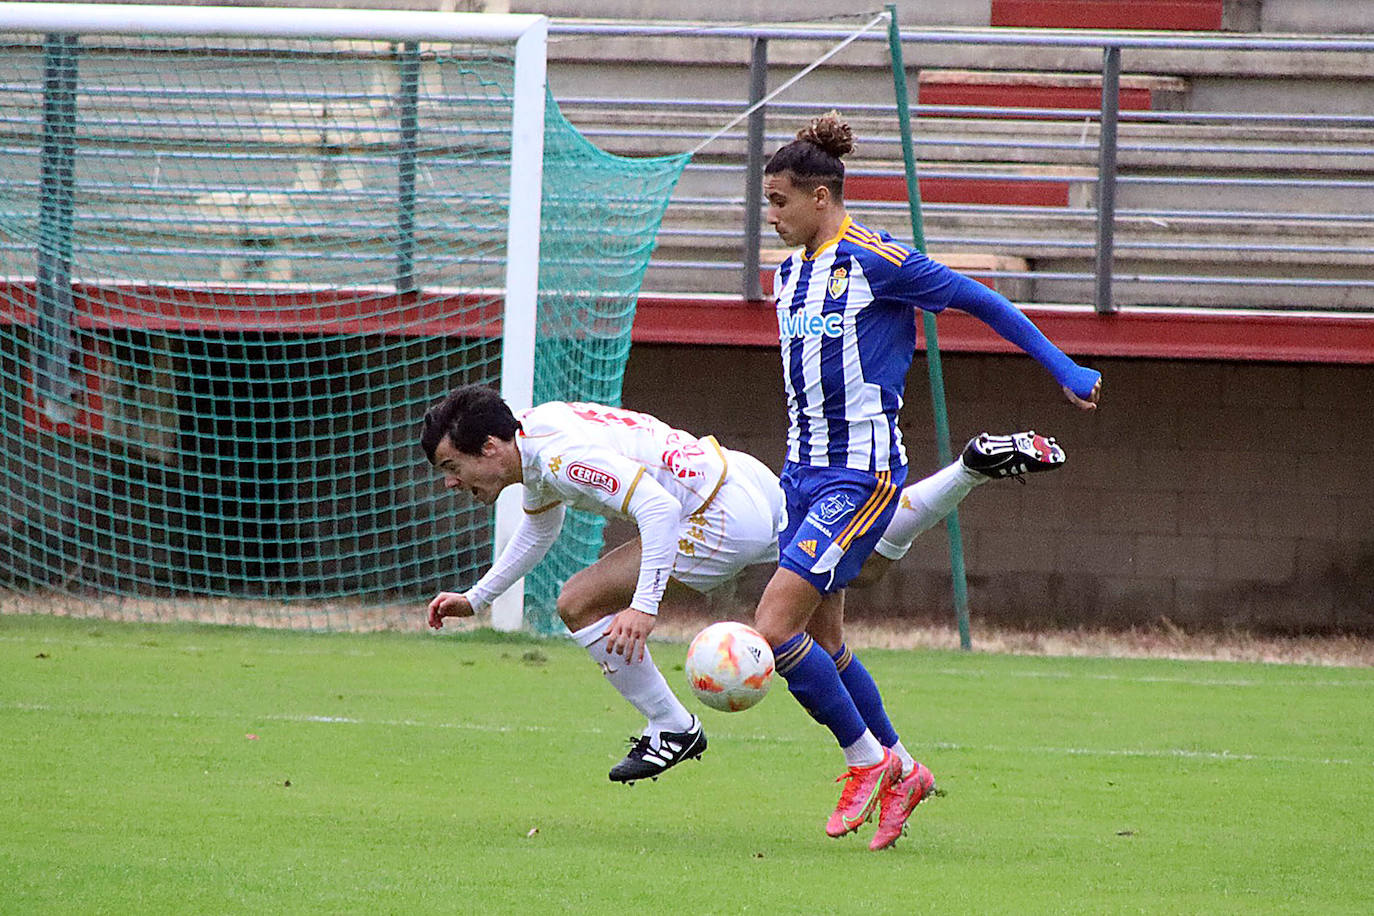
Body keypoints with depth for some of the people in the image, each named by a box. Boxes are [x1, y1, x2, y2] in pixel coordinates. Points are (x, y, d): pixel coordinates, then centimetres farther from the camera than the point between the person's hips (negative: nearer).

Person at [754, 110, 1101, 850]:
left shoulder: (875, 262, -13)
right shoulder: (791, 271, 11)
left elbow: (977, 302, -5)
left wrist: (1062, 369, 0)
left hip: (862, 474, -8)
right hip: (804, 469, 8)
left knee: (775, 628, -16)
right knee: (821, 643, 10)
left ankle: (867, 758, 2)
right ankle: (901, 774, 26)